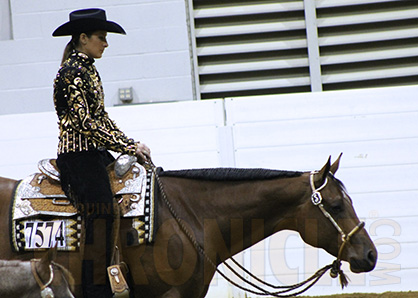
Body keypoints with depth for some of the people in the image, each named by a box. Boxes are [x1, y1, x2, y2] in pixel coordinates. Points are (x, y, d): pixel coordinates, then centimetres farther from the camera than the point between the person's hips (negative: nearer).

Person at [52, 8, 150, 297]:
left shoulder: (89, 70, 17)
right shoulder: (72, 72, -12)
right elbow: (84, 122, -18)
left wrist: (131, 144, 9)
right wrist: (128, 146, -17)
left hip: (95, 154, 10)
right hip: (78, 155, -10)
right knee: (100, 219, -14)